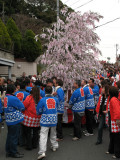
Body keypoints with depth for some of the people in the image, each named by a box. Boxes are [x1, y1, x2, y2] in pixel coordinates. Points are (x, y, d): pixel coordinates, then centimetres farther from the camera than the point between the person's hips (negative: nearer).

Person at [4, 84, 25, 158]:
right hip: (15, 120, -9)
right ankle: (14, 153, 12)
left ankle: (8, 151, 29)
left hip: (9, 120, 9)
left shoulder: (6, 97, 7)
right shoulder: (13, 98, -20)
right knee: (14, 137, 2)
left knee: (10, 136, 18)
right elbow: (22, 108, -13)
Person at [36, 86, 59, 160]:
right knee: (53, 134, 24)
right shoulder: (56, 99, 0)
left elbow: (38, 111, -1)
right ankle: (55, 146, 40)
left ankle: (42, 152, -14)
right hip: (54, 120, 4)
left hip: (45, 120, -3)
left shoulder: (42, 100, -9)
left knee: (43, 136, -5)